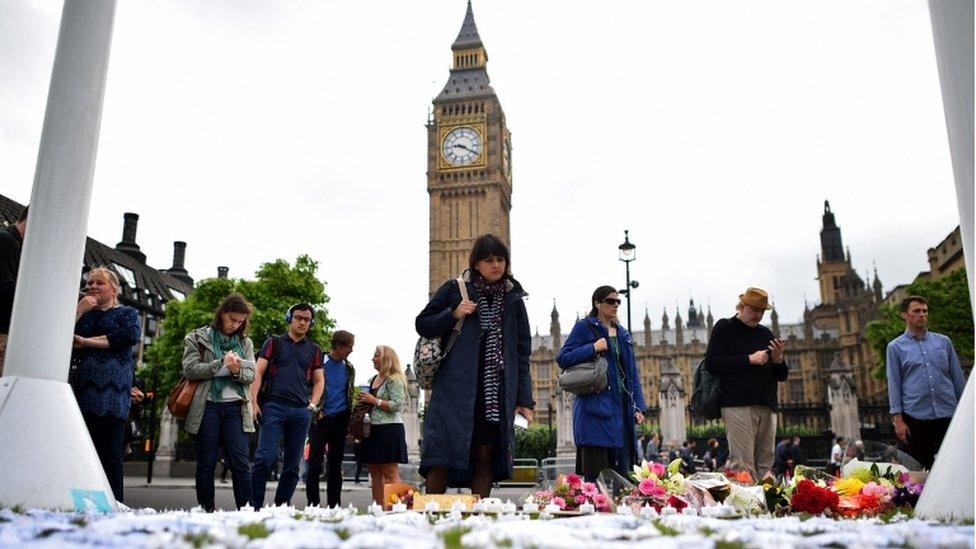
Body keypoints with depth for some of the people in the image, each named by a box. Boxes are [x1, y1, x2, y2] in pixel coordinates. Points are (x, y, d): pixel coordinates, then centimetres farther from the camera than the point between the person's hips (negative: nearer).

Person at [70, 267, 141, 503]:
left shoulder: (127, 313, 14)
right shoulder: (81, 313, 25)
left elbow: (131, 334, -9)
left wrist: (87, 342, -5)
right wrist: (79, 311, 1)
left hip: (113, 393, -4)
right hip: (83, 390, 4)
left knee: (111, 455, -8)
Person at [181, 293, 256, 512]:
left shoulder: (245, 342, 14)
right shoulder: (198, 338, 6)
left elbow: (250, 375, 7)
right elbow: (190, 370, -6)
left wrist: (237, 371, -15)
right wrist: (222, 364, -13)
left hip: (235, 407, 2)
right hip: (207, 406, -2)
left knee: (241, 463, -3)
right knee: (206, 464, 5)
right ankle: (206, 510, 14)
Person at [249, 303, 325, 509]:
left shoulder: (314, 350, 18)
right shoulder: (274, 343, 10)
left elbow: (319, 381, 19)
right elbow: (258, 372, 3)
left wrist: (312, 405, 4)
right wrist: (253, 402, -8)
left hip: (301, 411, 3)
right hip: (274, 407, -3)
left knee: (293, 463, 5)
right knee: (266, 456, -13)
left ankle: (282, 505, 14)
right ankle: (254, 505, -6)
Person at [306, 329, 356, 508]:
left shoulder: (349, 368, 11)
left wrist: (350, 419, 10)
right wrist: (314, 411, -8)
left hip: (340, 420, 4)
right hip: (321, 418, -4)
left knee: (335, 465, 8)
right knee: (315, 464, -3)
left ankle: (334, 505, 13)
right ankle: (313, 505, 2)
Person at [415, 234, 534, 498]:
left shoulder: (513, 300, 11)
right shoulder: (454, 290, 5)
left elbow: (522, 353, 11)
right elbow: (422, 324, 9)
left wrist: (524, 399, 5)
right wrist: (453, 315, -9)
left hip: (497, 393, 2)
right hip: (455, 389, -2)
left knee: (485, 455, 2)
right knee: (442, 455, -7)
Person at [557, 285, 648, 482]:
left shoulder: (622, 333, 19)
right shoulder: (585, 327, 0)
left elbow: (632, 374, 19)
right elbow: (562, 358, -8)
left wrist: (638, 406, 10)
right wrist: (593, 348, -16)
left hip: (621, 408, 6)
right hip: (595, 408, -6)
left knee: (622, 470, 7)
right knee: (595, 473, -6)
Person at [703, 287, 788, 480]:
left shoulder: (765, 333, 21)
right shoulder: (725, 327, 6)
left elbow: (782, 376, 22)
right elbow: (711, 363, -7)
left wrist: (779, 360, 0)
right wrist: (749, 359, -11)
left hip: (766, 406, 6)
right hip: (737, 404, -6)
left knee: (765, 465, 2)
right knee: (744, 465, -11)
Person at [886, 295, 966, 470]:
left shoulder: (944, 342, 11)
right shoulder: (895, 347, 3)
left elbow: (958, 377, 13)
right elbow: (894, 384, 0)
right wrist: (897, 419, -6)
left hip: (948, 414, 2)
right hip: (916, 417, -2)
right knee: (923, 468, 5)